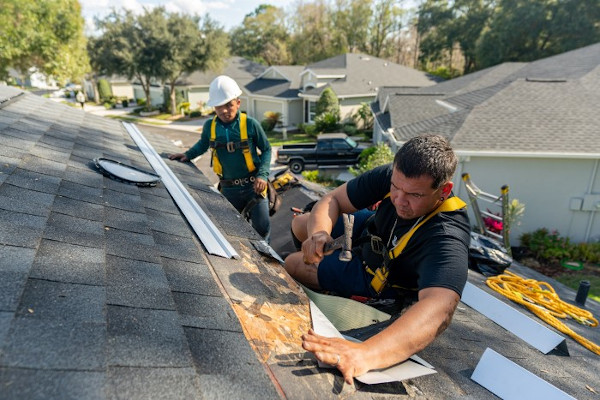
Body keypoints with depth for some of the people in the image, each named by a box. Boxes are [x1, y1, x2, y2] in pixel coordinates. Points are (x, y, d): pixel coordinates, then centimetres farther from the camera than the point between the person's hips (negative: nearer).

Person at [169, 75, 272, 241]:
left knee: (262, 226, -1)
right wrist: (188, 155, 6)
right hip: (228, 188, 3)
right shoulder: (209, 126, -2)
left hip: (252, 185, -3)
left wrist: (262, 175, -12)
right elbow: (203, 144, 21)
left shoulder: (250, 124, -12)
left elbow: (266, 150, -2)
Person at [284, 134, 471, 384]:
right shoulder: (391, 176, -29)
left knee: (293, 265, -4)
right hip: (371, 232, 5)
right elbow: (333, 199, -22)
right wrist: (318, 232, -45)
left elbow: (439, 309, -59)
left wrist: (365, 353, -74)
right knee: (300, 225, 14)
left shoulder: (447, 237, -44)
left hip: (386, 281, -4)